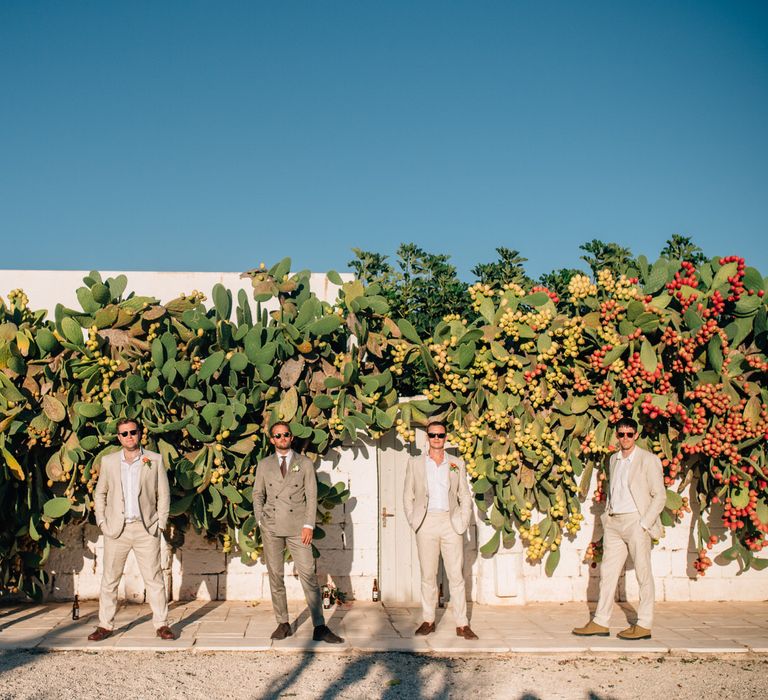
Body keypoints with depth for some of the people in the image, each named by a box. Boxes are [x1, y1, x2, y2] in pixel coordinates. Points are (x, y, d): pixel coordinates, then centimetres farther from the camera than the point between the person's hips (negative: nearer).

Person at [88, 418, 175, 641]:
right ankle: (105, 625, 15)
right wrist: (102, 522, 3)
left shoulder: (155, 460, 2)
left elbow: (163, 494, 5)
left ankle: (161, 624, 7)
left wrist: (161, 524, -2)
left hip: (146, 529, -1)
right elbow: (100, 493, 13)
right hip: (116, 529, 1)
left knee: (154, 578, 0)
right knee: (110, 578, 5)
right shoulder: (108, 461, 6)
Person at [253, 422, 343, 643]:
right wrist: (260, 520, 1)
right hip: (271, 527, 2)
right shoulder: (264, 465, 12)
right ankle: (283, 624, 13)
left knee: (309, 575, -7)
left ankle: (320, 628, -6)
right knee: (275, 575, 4)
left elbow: (311, 496, 4)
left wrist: (309, 525, -6)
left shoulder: (305, 464, 7)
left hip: (297, 527, -2)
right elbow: (258, 494, 15)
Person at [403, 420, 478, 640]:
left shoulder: (457, 464, 12)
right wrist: (413, 521, 0)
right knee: (428, 575, 3)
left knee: (456, 575, -1)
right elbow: (408, 496, 10)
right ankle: (428, 620, 11)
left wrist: (463, 522, 2)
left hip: (451, 523, 0)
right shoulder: (415, 463, 10)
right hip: (426, 523, 0)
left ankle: (462, 624, 1)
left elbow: (465, 497, 12)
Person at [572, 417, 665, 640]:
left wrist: (644, 524, -13)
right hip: (613, 522, 6)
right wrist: (606, 518, 12)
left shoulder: (649, 460, -4)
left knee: (643, 574, 0)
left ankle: (644, 625, 6)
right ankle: (600, 622, 11)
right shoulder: (613, 460, 16)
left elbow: (660, 495, -7)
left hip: (636, 522, -6)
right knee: (607, 572, 6)